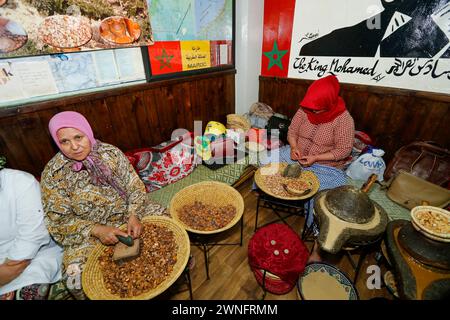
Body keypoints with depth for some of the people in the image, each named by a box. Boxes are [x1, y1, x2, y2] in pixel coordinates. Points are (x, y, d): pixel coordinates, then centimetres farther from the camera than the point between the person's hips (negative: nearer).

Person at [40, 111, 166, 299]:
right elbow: (59, 221, -9)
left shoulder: (111, 153, -9)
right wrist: (96, 230, -24)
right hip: (88, 233, -1)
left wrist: (134, 216, -22)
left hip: (129, 214, 2)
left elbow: (135, 187, -6)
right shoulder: (53, 174, -13)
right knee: (76, 277, -24)